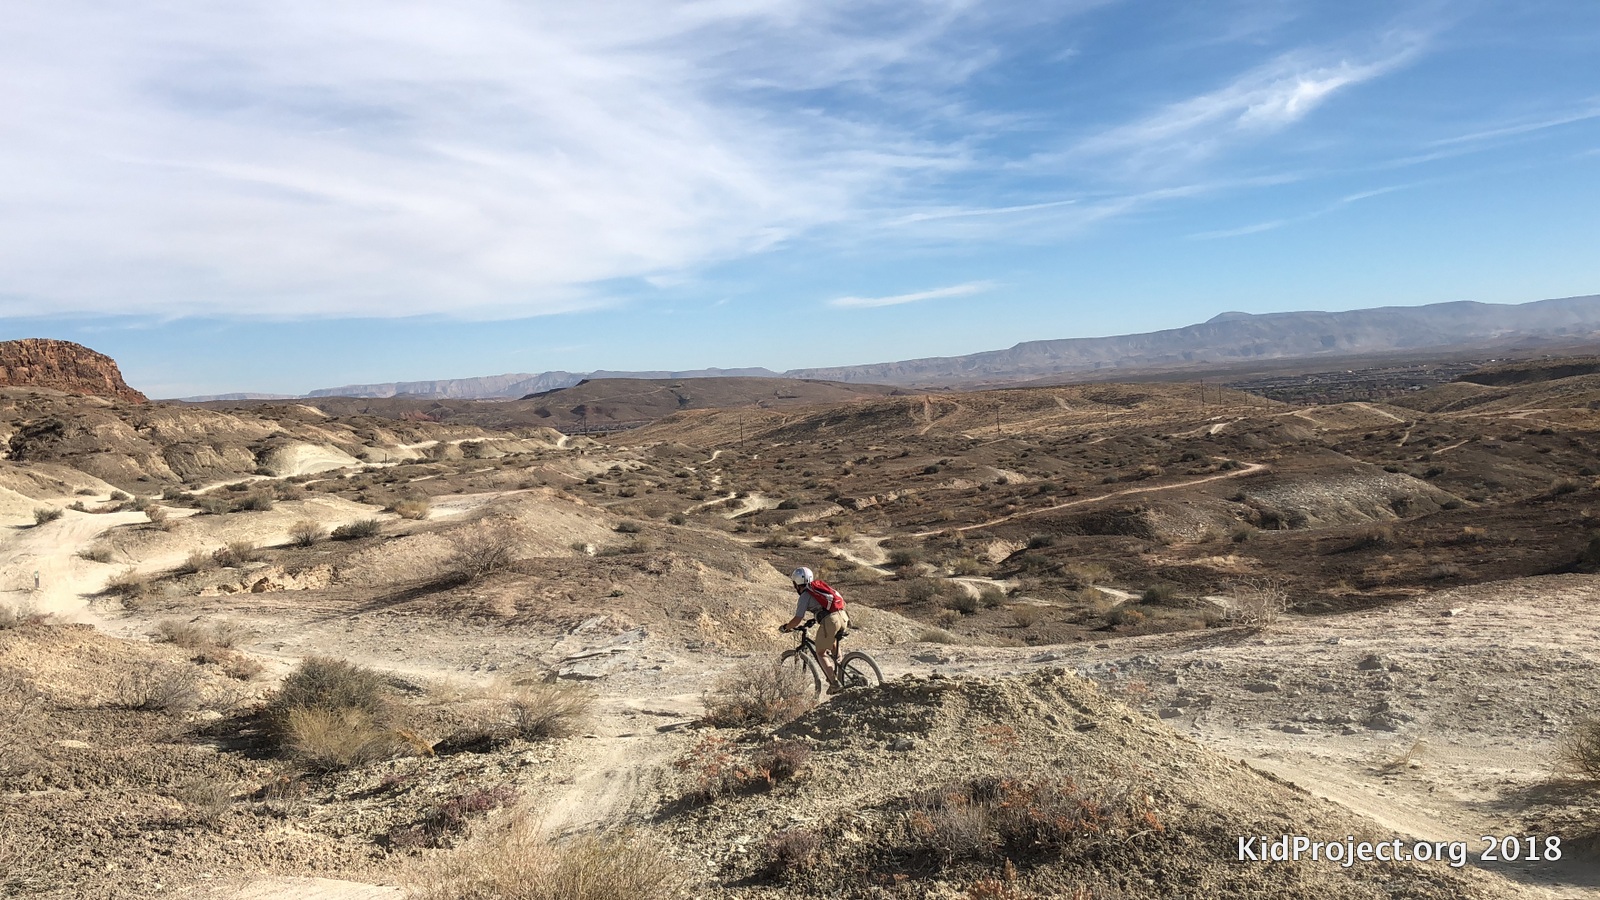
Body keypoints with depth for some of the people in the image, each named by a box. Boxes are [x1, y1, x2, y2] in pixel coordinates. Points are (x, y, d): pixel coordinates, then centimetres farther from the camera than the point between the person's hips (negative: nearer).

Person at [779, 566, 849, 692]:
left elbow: (797, 620, 0)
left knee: (821, 653, 11)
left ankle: (834, 684, 1)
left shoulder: (805, 595, 6)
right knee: (832, 641, 35)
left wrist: (784, 628, 19)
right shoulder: (820, 585, 24)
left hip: (830, 621, -7)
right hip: (843, 617, 7)